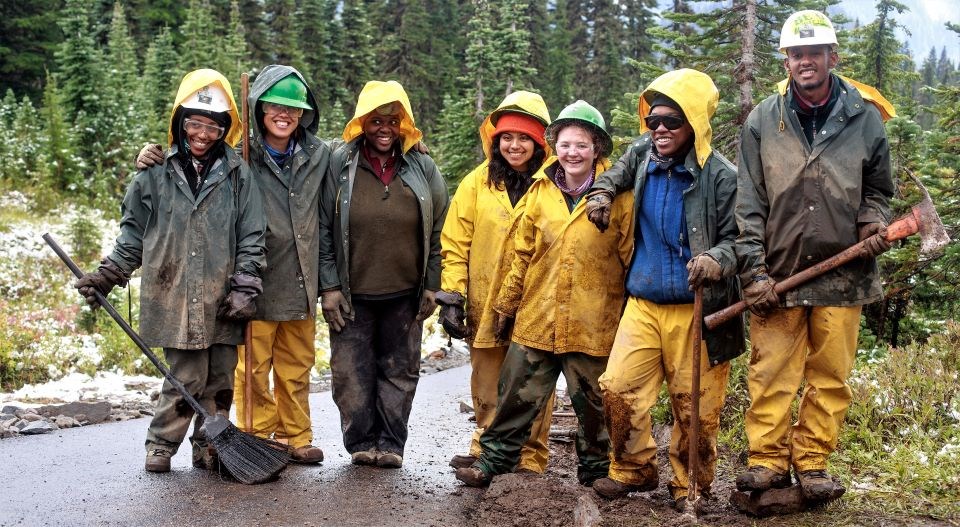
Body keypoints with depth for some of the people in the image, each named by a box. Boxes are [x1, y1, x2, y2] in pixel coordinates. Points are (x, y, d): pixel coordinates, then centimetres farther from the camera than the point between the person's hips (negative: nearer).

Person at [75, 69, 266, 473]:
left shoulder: (237, 174, 4)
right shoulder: (156, 174, 5)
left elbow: (251, 237, 3)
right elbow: (133, 232, 13)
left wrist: (244, 288, -4)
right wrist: (107, 275, 6)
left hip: (221, 299, 1)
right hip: (174, 297, -1)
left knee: (220, 379, 6)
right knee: (188, 376, -4)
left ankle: (208, 447, 21)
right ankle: (161, 444, 14)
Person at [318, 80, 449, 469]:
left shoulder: (422, 168, 2)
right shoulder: (339, 164, -4)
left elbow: (438, 231, 7)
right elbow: (323, 229, -3)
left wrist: (431, 286, 3)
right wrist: (329, 286, -7)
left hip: (405, 295, 2)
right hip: (352, 295, -2)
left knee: (400, 370, 8)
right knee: (352, 371, 4)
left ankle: (391, 443, 19)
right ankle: (361, 441, 17)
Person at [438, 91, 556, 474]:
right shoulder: (477, 182, 4)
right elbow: (455, 243, 2)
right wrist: (451, 297, -5)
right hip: (486, 304, 2)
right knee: (487, 387, 11)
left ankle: (531, 455, 18)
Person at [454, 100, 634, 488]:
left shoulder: (617, 193, -4)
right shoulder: (541, 190, 5)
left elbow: (631, 256, -2)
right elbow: (523, 255, 11)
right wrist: (507, 304, 14)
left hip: (594, 321, -2)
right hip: (536, 317, 3)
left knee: (593, 403, 10)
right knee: (517, 394, 7)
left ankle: (596, 470, 27)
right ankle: (492, 461, 19)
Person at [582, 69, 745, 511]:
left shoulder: (721, 176, -10)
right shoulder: (642, 155, 5)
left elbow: (737, 239, -8)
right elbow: (616, 174, 29)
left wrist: (717, 259, -28)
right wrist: (601, 193, 10)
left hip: (696, 310, -4)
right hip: (643, 304, 4)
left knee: (694, 406, 2)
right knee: (617, 389, -3)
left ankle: (691, 486, 23)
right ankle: (633, 470, 18)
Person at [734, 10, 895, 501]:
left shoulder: (865, 118, 4)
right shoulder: (762, 121, 3)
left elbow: (877, 190, 17)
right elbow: (749, 205, 2)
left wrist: (873, 223, -5)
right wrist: (755, 271, -4)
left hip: (842, 273, 1)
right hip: (778, 273, 0)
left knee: (830, 376, 5)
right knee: (771, 373, 1)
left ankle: (812, 462, 16)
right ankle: (768, 460, 12)